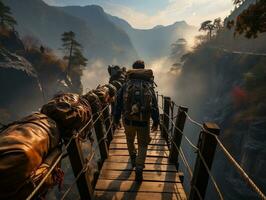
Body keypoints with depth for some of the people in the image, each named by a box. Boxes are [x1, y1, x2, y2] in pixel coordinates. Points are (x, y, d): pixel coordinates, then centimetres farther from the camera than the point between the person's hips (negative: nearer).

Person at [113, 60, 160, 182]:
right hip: (144, 121, 0)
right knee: (143, 144, 19)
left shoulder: (126, 85, -2)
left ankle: (133, 158, 50)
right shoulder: (149, 86, -2)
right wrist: (156, 122, 7)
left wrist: (116, 119, 8)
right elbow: (154, 105, -3)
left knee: (130, 141, 28)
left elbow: (118, 103, -2)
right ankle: (139, 170, 14)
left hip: (128, 120, 1)